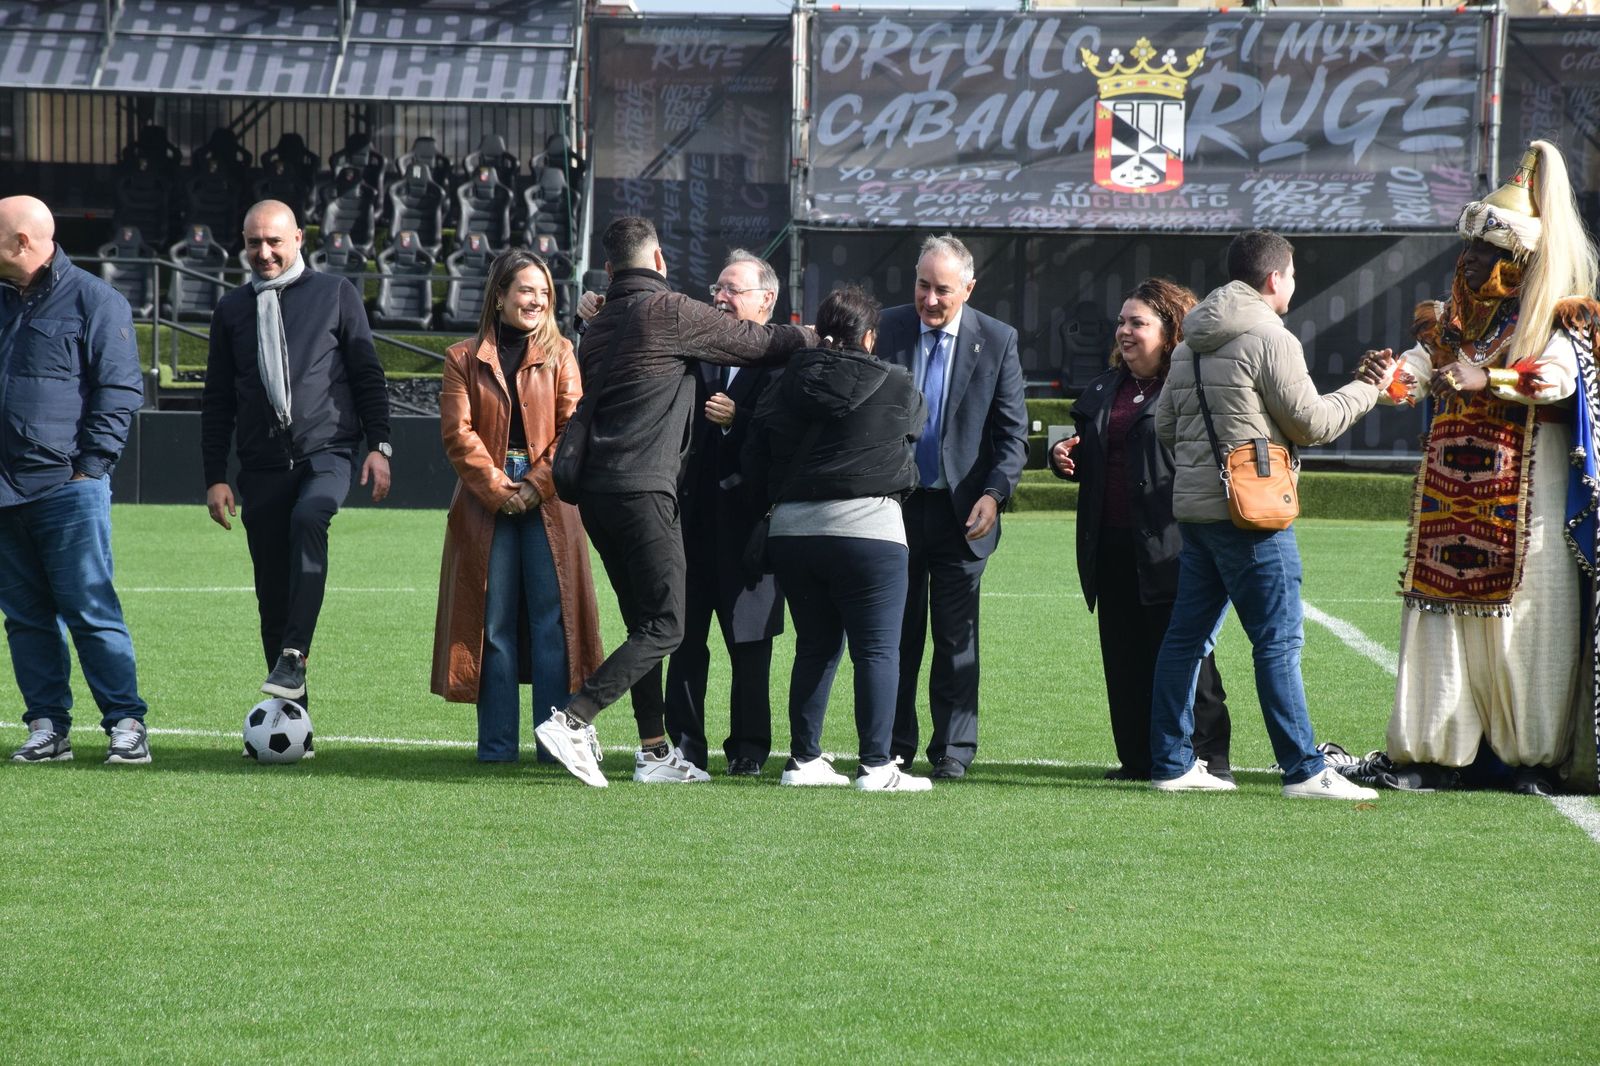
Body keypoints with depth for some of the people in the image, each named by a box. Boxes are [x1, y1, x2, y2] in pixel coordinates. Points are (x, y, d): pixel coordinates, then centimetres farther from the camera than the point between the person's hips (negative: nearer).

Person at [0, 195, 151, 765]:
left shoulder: (93, 301, -3)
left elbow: (120, 392, -5)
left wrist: (89, 465, -11)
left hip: (68, 488, -6)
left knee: (90, 610, -8)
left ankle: (126, 722, -4)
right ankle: (47, 727, 11)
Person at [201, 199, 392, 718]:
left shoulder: (335, 294, 7)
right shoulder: (232, 310, 14)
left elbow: (367, 374, 8)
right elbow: (217, 400, 15)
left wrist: (378, 445, -1)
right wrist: (215, 476, 9)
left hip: (327, 452, -3)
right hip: (262, 466, 3)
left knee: (308, 517, -34)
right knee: (272, 592, 1)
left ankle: (294, 655, -37)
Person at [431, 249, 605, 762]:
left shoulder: (559, 354, 10)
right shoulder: (463, 359, 8)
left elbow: (572, 427, 2)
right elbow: (458, 433, -1)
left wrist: (535, 486, -10)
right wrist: (498, 489, -11)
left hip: (547, 505, 0)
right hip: (487, 505, 0)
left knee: (552, 622, -4)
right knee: (494, 624, 0)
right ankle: (497, 743, 4)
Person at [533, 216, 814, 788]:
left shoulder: (598, 327, 19)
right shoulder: (670, 311, -5)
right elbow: (761, 342, 0)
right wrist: (812, 336, 19)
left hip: (596, 492, 9)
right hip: (643, 489, -9)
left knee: (644, 622, 14)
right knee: (664, 627, -8)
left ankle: (655, 752, 13)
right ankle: (570, 722, -19)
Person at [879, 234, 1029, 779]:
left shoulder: (997, 341, -1)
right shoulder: (886, 329, 1)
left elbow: (1012, 431, 0)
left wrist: (994, 494, -13)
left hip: (961, 510, -1)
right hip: (896, 503, 1)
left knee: (956, 636, 2)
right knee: (895, 631, 5)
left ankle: (953, 751, 7)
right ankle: (894, 747, 13)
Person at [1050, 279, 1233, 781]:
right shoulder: (1103, 392, 20)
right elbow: (1087, 464, 29)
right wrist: (1063, 456, 8)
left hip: (1168, 548, -7)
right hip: (1112, 547, 8)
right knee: (1125, 659, 9)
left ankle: (1207, 758, 3)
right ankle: (1138, 759, 16)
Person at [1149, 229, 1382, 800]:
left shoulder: (1190, 343, 14)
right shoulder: (1269, 339, -11)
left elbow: (1165, 423, 17)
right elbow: (1311, 422, -8)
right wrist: (1365, 390, 6)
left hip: (1193, 505, 8)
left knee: (1187, 635, 11)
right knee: (1279, 640, -6)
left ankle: (1171, 763, 13)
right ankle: (1303, 770, -6)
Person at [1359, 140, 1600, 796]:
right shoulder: (1451, 317, 16)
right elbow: (1418, 373, 6)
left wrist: (1487, 380, -31)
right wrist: (1388, 378, -16)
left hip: (1522, 500, -5)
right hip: (1450, 498, 5)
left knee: (1524, 621, -6)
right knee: (1443, 616, 1)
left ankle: (1535, 756, -2)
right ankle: (1438, 750, 3)